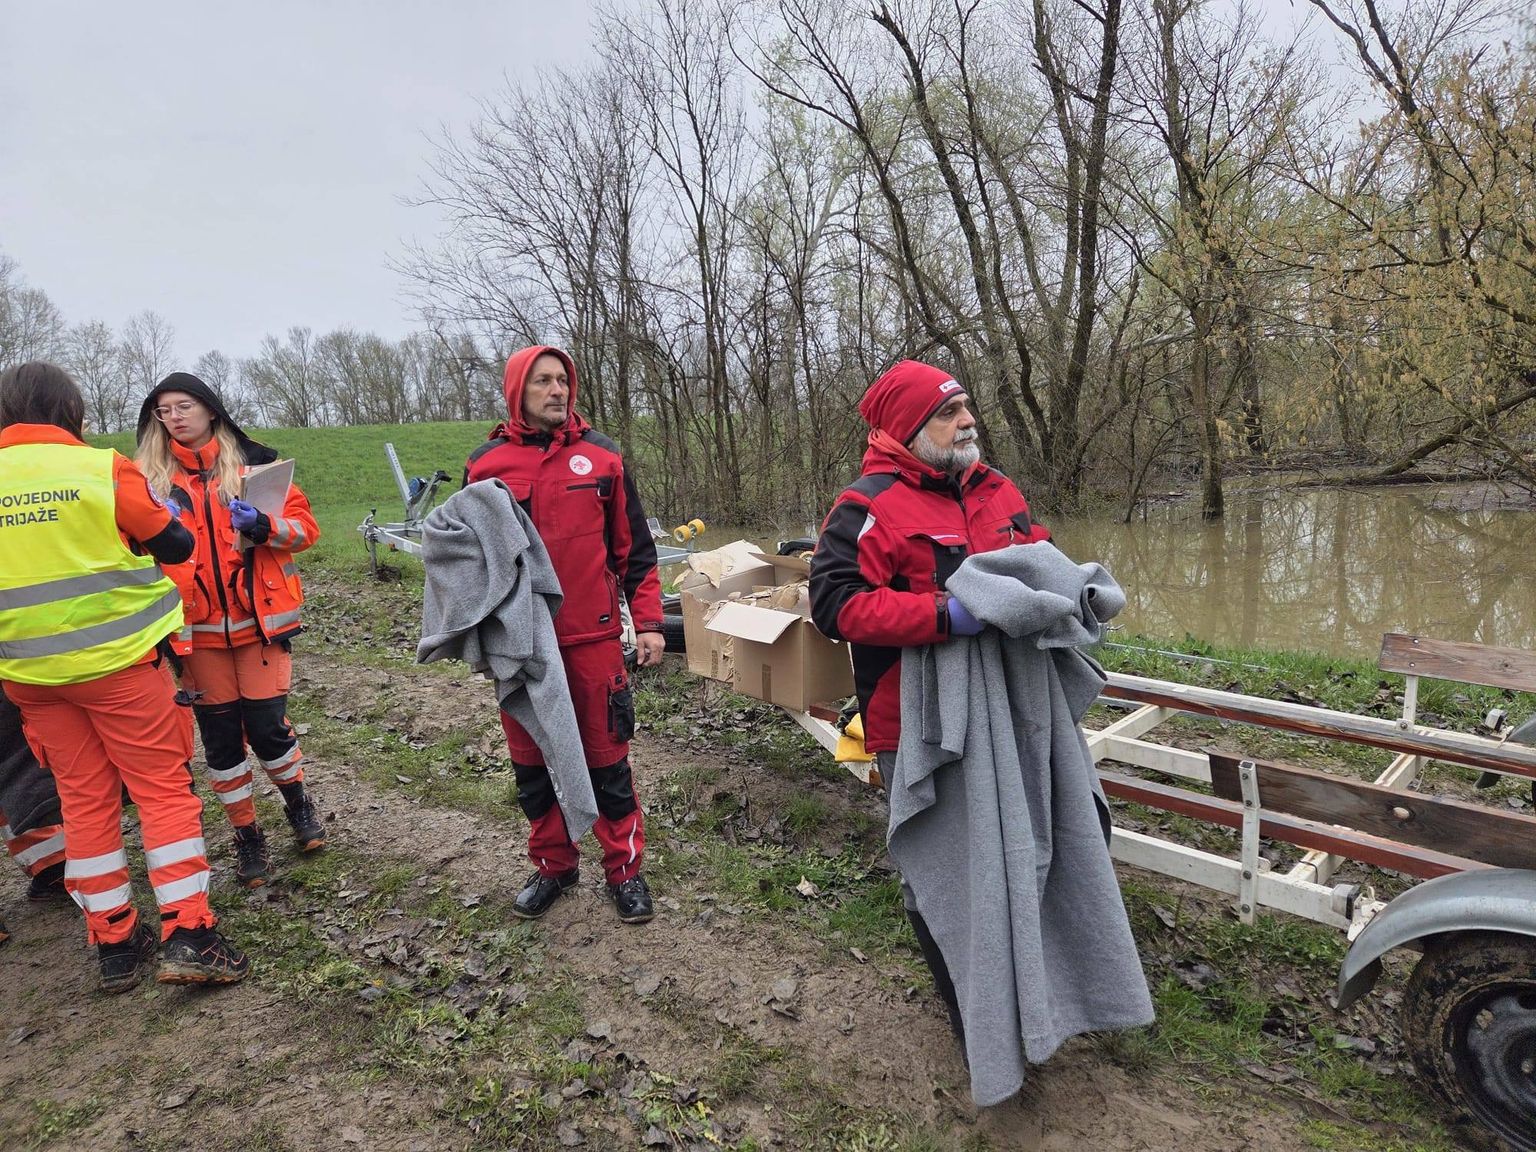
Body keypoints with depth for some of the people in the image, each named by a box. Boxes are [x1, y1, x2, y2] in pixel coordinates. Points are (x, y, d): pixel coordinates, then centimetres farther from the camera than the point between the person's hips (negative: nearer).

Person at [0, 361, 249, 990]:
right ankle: (187, 935, 0)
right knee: (163, 787, 4)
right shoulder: (102, 468, -10)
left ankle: (114, 944, 19)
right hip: (118, 659, -4)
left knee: (85, 798, 13)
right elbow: (176, 545, -4)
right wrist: (162, 517, 16)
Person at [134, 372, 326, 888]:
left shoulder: (253, 465, 2)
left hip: (259, 622, -2)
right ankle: (247, 835, 24)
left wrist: (265, 526, -20)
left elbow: (305, 526, 0)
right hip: (198, 630, 2)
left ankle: (297, 800, 29)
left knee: (267, 727, -1)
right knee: (220, 736, 7)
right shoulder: (150, 477, 6)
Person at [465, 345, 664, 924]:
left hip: (593, 640, -1)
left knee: (606, 758, 7)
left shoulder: (601, 456, 1)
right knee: (531, 763, 13)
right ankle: (552, 866, 33)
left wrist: (648, 622, -2)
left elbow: (634, 547, 3)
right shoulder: (486, 464, 2)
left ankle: (625, 869, 24)